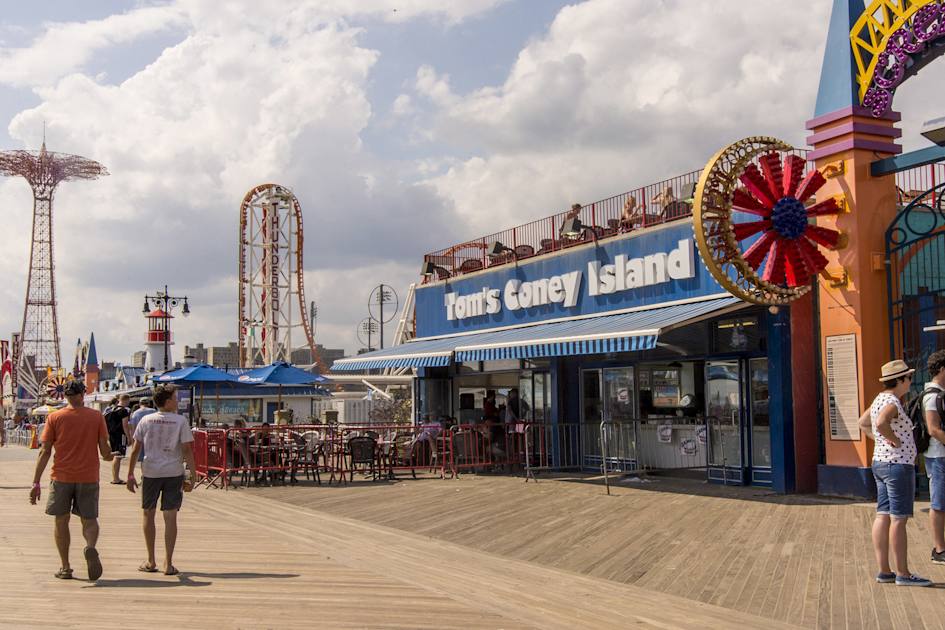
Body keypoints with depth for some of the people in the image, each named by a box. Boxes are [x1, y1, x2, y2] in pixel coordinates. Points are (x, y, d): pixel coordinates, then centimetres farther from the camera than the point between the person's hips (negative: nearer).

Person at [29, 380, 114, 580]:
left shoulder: (55, 417, 0)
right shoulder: (96, 417, 1)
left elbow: (44, 452, -3)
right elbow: (105, 451, -2)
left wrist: (36, 483, -2)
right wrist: (109, 457, 22)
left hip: (61, 477, 0)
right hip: (88, 477, 0)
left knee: (61, 521, 13)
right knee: (89, 519, 10)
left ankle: (65, 567, 13)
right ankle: (90, 547, -20)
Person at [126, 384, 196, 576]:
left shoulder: (146, 420, 2)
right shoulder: (180, 421, -4)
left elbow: (135, 450, 2)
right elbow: (187, 450, -7)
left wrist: (130, 475, 8)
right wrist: (191, 476, -3)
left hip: (150, 472, 2)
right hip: (174, 473, -1)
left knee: (148, 514, 15)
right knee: (170, 517, 3)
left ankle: (151, 561, 19)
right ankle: (168, 564, 1)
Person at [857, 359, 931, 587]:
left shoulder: (880, 400, 12)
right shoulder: (892, 402, -17)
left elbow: (863, 422, 27)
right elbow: (881, 423, -37)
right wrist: (894, 440, -20)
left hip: (880, 463, 10)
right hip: (898, 464, -10)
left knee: (883, 517, 8)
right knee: (899, 520, -5)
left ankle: (884, 571, 11)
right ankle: (903, 574, 0)